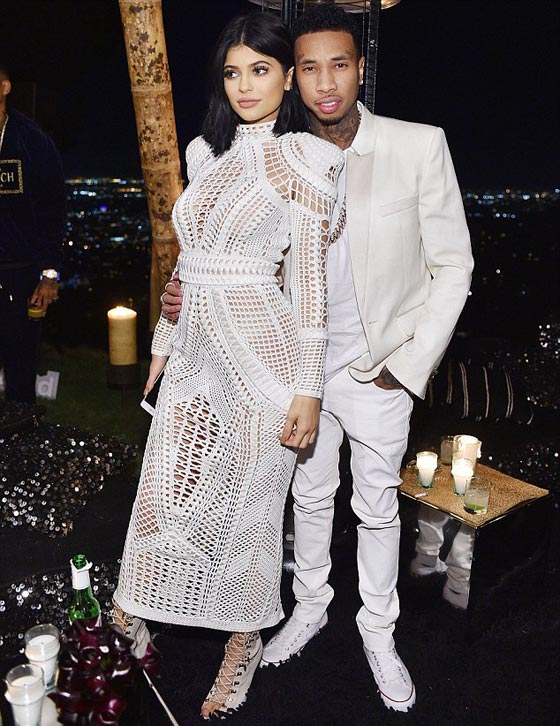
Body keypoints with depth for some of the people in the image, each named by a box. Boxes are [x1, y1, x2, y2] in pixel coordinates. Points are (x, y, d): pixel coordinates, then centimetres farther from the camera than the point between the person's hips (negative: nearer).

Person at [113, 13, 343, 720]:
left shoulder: (303, 159, -5)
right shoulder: (205, 152, 13)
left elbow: (310, 275, -9)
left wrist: (308, 387, -12)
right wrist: (165, 338, 18)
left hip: (259, 346, -5)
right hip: (196, 342, 5)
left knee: (246, 501, 8)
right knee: (168, 491, 10)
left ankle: (244, 640, 31)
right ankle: (134, 616, 32)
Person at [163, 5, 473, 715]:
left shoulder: (419, 147, -14)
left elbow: (452, 265, -8)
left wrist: (411, 364, -12)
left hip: (377, 369, -2)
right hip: (302, 363, 3)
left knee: (377, 506, 13)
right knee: (310, 493, 19)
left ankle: (378, 628, 37)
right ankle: (310, 607, 43)